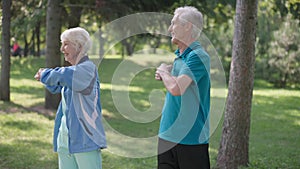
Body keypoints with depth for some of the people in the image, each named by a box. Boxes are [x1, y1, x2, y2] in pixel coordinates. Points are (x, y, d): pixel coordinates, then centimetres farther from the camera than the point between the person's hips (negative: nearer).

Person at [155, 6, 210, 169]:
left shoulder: (198, 56, -16)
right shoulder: (179, 56, 13)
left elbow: (176, 88, -27)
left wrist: (164, 71, -8)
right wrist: (163, 75, 5)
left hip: (190, 138, -9)